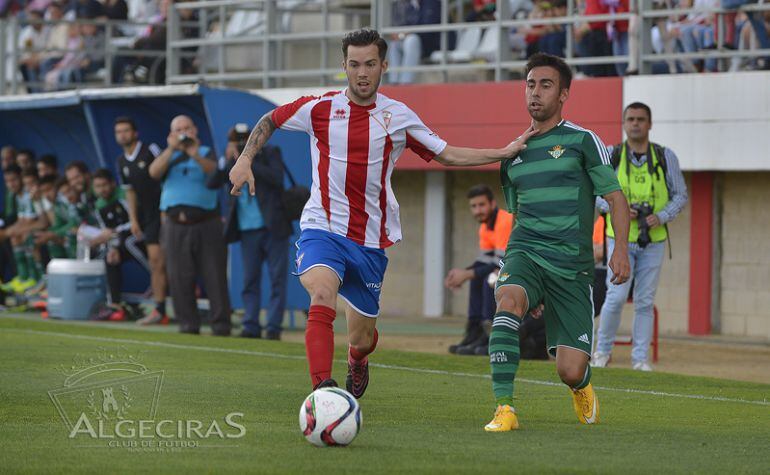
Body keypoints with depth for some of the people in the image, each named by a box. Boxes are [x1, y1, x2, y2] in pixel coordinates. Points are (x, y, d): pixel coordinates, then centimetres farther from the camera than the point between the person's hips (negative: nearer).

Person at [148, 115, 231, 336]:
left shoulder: (205, 153, 9)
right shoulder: (168, 156, 16)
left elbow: (212, 169, -13)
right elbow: (154, 172, -4)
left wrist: (195, 154, -31)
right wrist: (172, 149, -15)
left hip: (206, 224, -2)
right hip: (176, 225, 2)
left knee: (215, 276, -6)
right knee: (180, 278, -1)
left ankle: (221, 324, -5)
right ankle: (188, 324, 4)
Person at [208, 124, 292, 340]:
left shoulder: (269, 153, 1)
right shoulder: (232, 161, 9)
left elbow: (277, 178, -15)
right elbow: (212, 183, -1)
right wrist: (229, 161, -12)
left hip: (273, 227, -3)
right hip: (248, 230, 3)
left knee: (277, 278, -3)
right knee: (250, 280, 4)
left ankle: (274, 327, -2)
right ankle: (251, 326, 7)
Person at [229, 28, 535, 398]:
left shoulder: (399, 117, 3)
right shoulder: (320, 108, -2)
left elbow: (446, 155, 12)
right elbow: (269, 121, 14)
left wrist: (505, 152, 5)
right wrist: (245, 160, -1)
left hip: (371, 241, 2)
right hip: (322, 228, -2)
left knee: (362, 337, 9)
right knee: (323, 296, -32)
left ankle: (357, 361, 48)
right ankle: (322, 389, -39)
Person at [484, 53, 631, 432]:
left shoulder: (582, 141, 2)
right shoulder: (513, 153, 16)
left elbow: (615, 198, 2)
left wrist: (621, 248, -13)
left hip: (572, 264, -3)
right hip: (524, 254, 3)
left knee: (570, 371, -6)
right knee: (509, 300, -34)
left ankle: (582, 386, 35)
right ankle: (504, 408, -33)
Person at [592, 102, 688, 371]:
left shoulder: (666, 157, 3)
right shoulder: (610, 156, 0)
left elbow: (681, 195, 5)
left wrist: (661, 217, -12)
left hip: (654, 240, 1)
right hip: (620, 239, -1)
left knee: (645, 301, 3)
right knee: (616, 296, -10)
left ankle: (640, 358, 9)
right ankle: (603, 350, 8)